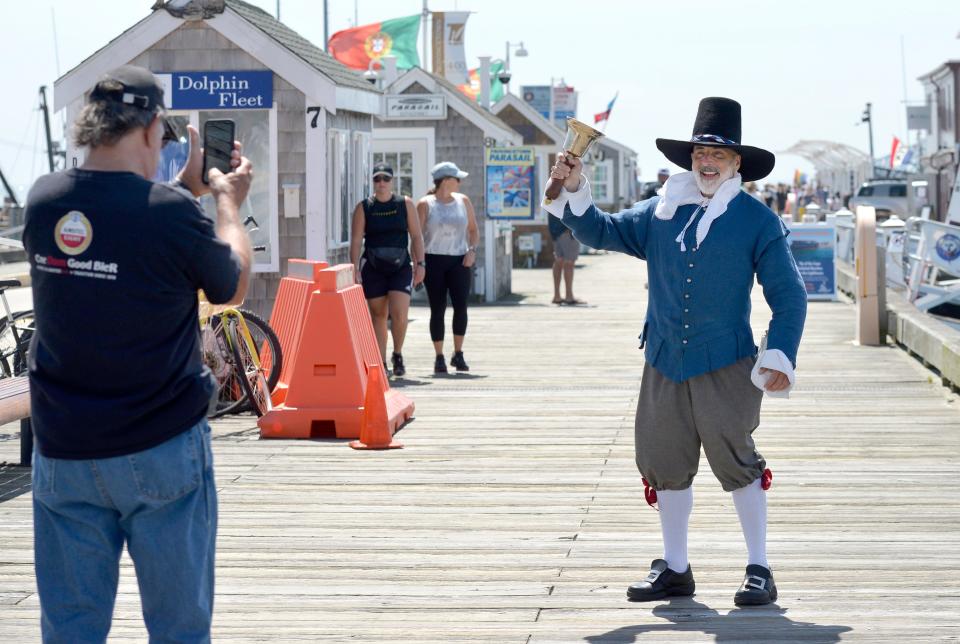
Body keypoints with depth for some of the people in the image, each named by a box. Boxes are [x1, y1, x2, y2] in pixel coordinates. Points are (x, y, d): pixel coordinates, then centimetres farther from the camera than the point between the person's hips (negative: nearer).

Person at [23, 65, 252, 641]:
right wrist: (228, 201, 15)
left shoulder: (44, 200, -1)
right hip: (160, 452, -4)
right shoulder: (172, 212, -16)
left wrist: (187, 187, 22)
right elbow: (233, 287, 2)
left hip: (63, 453, 4)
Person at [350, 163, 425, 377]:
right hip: (373, 269, 0)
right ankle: (381, 364, 11)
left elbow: (416, 236, 6)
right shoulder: (364, 208, 3)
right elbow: (356, 240, 0)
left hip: (400, 267, 0)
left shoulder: (405, 204, 5)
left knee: (399, 313, -15)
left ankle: (397, 356, 7)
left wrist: (420, 263, -2)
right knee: (378, 316, 4)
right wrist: (355, 269, -8)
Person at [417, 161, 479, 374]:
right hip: (434, 260, -2)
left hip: (459, 260, 2)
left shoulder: (463, 201, 11)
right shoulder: (425, 204, 1)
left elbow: (473, 229, 17)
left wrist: (472, 250, 0)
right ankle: (439, 358, 5)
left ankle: (458, 354, 1)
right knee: (437, 309, -1)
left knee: (461, 305, -10)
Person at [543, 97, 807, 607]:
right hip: (664, 365, 4)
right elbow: (602, 232, 20)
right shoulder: (661, 213, 9)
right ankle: (675, 569, 21)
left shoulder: (757, 221, -1)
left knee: (737, 462, -5)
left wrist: (779, 357, -10)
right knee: (666, 464, 8)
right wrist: (574, 191, 4)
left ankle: (758, 570, 7)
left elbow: (789, 296, -1)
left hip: (725, 368, -4)